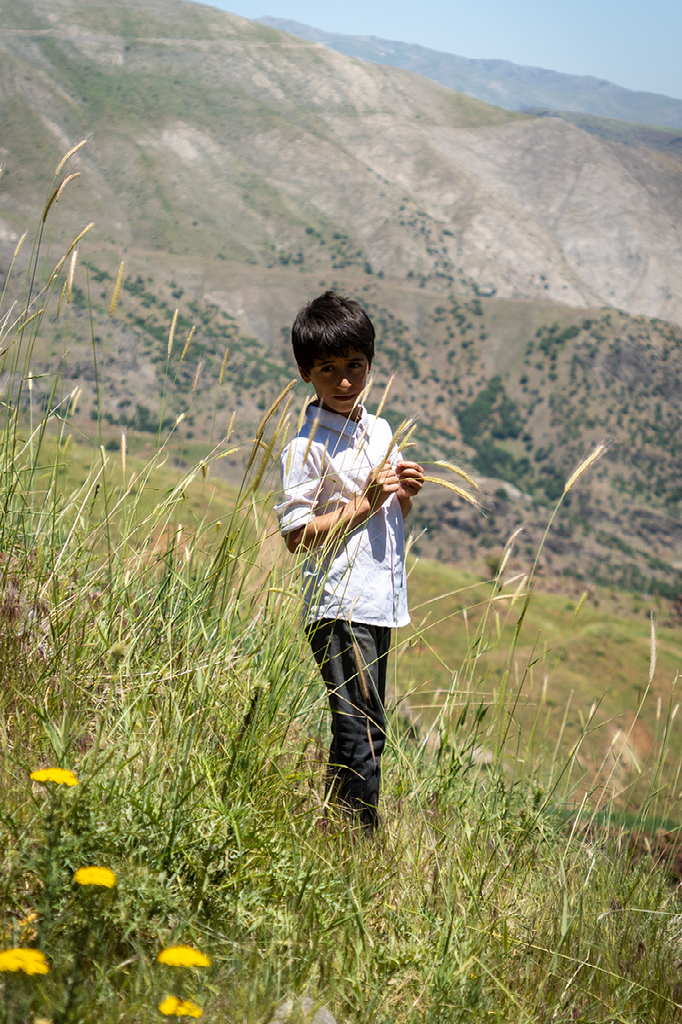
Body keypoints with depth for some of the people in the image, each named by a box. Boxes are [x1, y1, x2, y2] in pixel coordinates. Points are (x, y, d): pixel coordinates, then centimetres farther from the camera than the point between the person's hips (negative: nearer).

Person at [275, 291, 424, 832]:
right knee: (363, 732, -11)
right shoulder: (306, 447, -10)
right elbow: (296, 534, -13)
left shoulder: (380, 431, 14)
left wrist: (406, 493, 2)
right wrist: (365, 503, -17)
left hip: (381, 602, 8)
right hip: (339, 605, -8)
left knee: (361, 732, 11)